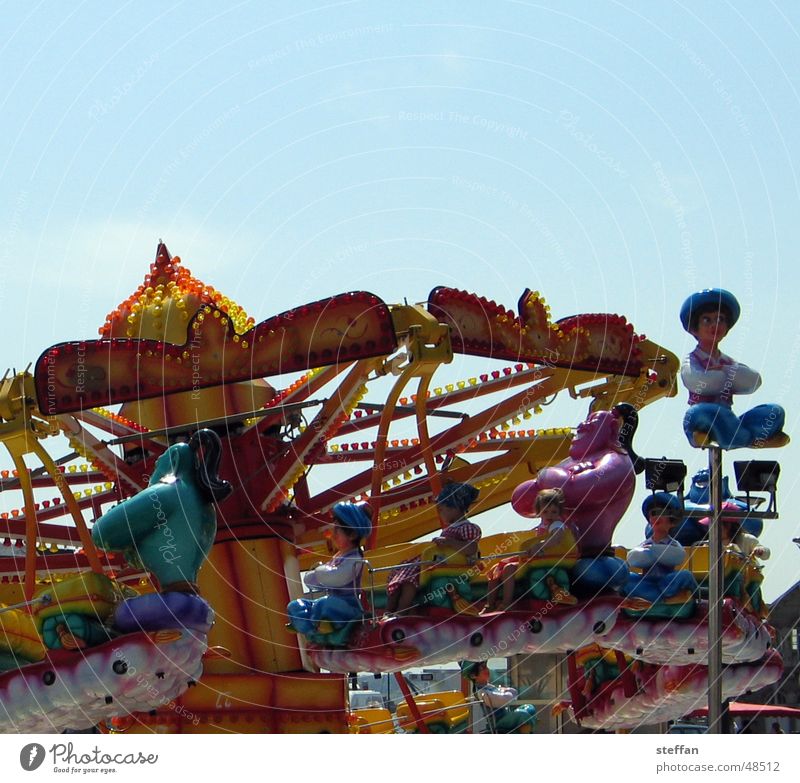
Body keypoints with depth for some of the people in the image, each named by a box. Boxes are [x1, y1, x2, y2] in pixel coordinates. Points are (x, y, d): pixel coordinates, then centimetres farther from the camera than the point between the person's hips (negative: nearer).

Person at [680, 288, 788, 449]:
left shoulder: (728, 362, 20)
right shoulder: (691, 361, 5)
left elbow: (754, 380, 0)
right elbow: (698, 382, -19)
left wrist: (725, 370, -9)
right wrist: (732, 376, -4)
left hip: (726, 425, 4)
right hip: (703, 424, -4)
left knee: (775, 412, -9)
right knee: (699, 412, -40)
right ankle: (754, 439, -23)